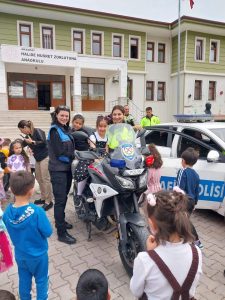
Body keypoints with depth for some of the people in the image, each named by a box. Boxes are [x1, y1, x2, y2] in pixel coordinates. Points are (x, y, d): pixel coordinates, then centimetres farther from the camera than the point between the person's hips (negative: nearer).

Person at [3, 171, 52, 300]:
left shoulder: (7, 212, -17)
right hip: (38, 255, -4)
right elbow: (48, 232, -21)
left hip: (20, 254, 4)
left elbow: (11, 231, -1)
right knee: (41, 280, 21)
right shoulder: (37, 212, -33)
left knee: (24, 280, 26)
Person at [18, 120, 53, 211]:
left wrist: (32, 142, -15)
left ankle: (49, 201, 1)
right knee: (39, 178, 13)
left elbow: (44, 142, -21)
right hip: (38, 158, 9)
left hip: (45, 157, -9)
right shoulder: (28, 135, 12)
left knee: (46, 179, -6)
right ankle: (43, 198, 27)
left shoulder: (38, 131, -11)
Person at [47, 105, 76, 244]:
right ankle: (61, 233, 2)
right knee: (60, 200, -5)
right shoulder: (54, 130, -12)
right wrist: (73, 156, -11)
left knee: (64, 197, 19)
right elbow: (59, 152, -19)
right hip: (58, 170, -8)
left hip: (67, 168, 8)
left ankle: (60, 221, 37)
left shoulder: (67, 129, 12)